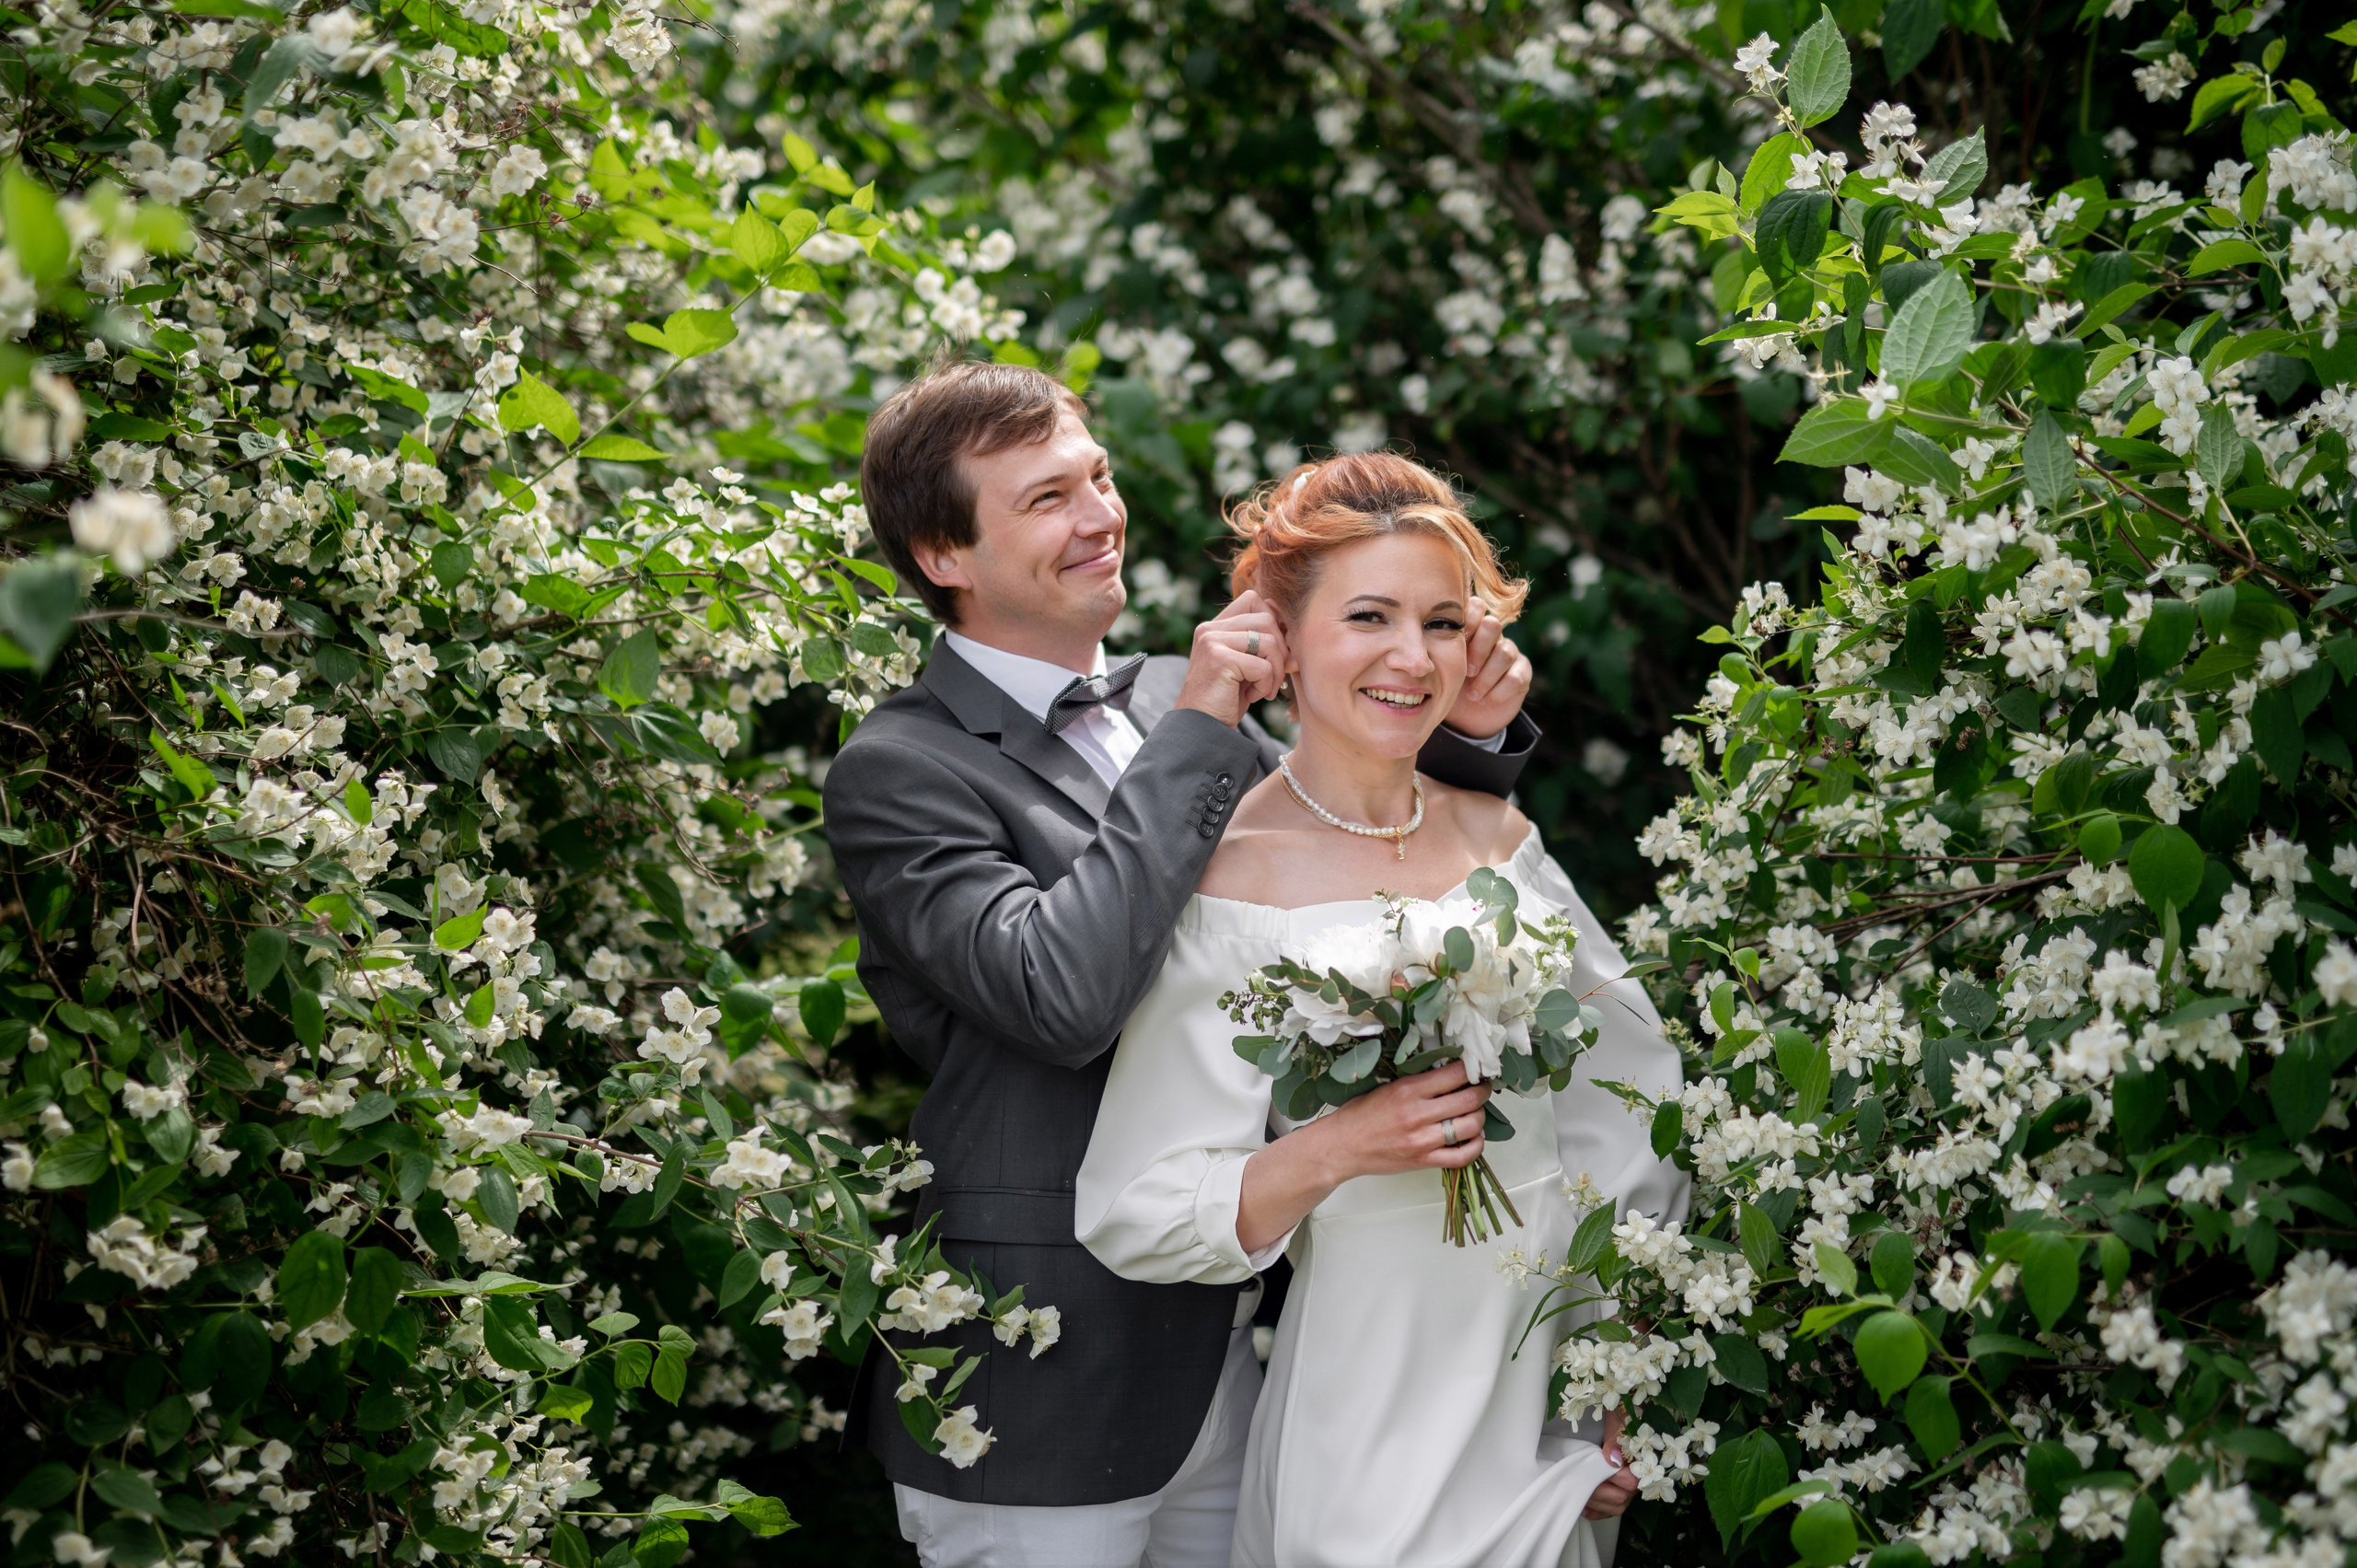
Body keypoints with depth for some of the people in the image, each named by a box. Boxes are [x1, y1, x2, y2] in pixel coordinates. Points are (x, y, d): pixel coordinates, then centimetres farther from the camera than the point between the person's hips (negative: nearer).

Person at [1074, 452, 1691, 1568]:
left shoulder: (1499, 837, 4)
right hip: (1379, 1426, -5)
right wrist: (1336, 1151, -26)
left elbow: (1618, 1118, 9)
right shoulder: (1231, 881, -11)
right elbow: (1136, 1216, -13)